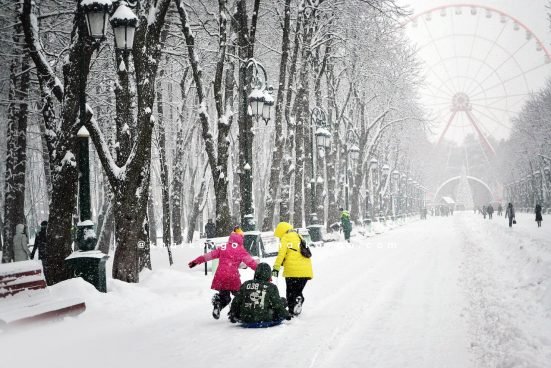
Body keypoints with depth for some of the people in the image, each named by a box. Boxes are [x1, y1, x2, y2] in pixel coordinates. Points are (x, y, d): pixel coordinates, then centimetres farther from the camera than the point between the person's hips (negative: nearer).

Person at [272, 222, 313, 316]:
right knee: (298, 291, 18)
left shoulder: (285, 238, 0)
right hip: (306, 271, 6)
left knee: (291, 293, 3)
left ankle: (292, 312, -1)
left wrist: (276, 268, -7)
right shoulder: (299, 237, 21)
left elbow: (281, 254, -9)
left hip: (293, 271, -6)